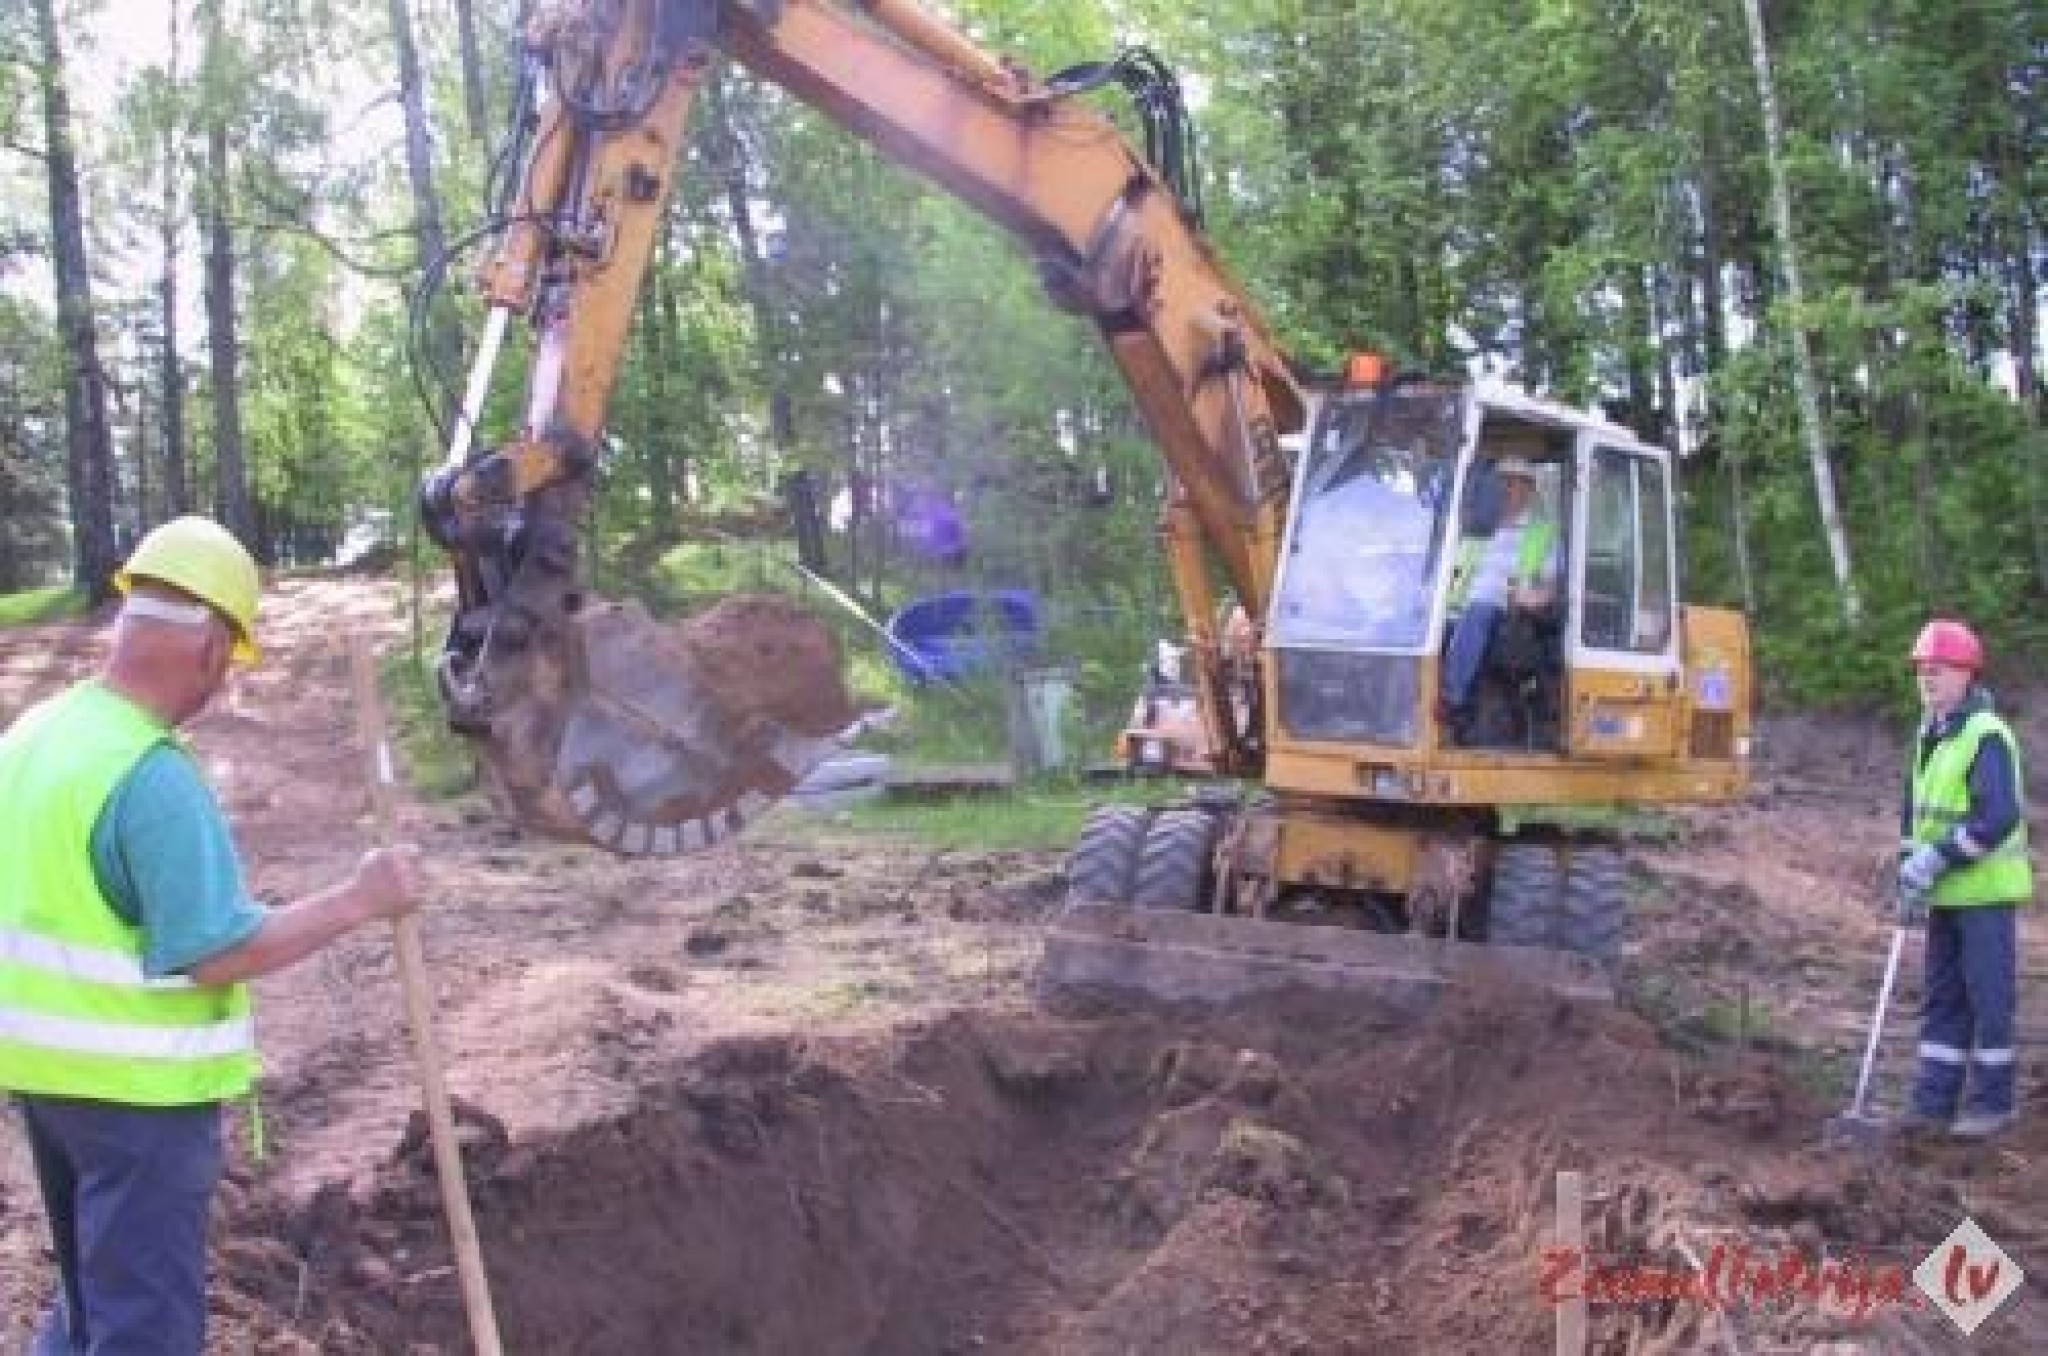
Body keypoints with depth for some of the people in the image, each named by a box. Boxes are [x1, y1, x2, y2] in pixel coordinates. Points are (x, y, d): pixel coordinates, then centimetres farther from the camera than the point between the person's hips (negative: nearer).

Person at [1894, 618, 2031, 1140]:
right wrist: (1911, 874, 8)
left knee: (1988, 997, 0)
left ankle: (1991, 1101, 11)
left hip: (1987, 891, -8)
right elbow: (1915, 811, 17)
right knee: (1940, 999, 12)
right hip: (1945, 894, 8)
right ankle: (1935, 1099, 18)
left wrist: (1938, 857, -21)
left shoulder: (1987, 735, -16)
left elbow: (2000, 816, -24)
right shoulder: (1928, 736, 12)